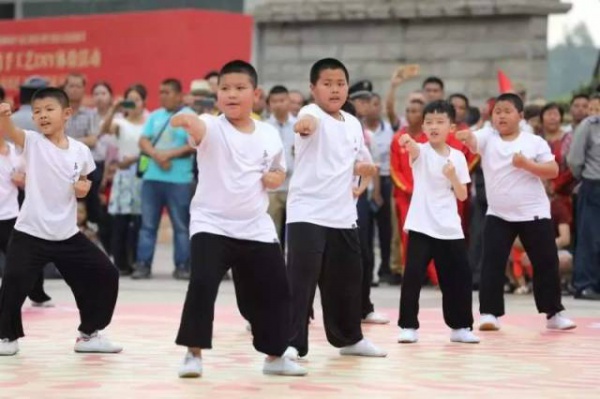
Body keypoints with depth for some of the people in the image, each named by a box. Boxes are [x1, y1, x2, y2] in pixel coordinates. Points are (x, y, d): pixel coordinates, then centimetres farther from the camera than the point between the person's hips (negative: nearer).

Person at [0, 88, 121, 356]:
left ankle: (89, 334, 25)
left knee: (105, 274, 7)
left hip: (67, 234, 4)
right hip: (30, 232, -4)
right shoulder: (32, 142, -8)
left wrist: (84, 188, -4)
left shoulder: (81, 151, 2)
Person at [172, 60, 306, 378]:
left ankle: (275, 356, 28)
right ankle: (194, 354, -9)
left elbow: (279, 171, 20)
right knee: (202, 284, -22)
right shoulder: (212, 128, -11)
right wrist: (187, 121, -61)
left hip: (256, 229, 4)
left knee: (275, 291, 9)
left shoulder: (270, 135, 3)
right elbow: (198, 128, -37)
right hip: (211, 224, -4)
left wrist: (275, 178, -4)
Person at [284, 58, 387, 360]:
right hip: (307, 213, -7)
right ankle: (291, 341, -11)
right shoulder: (313, 114, -12)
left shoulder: (353, 124, 11)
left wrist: (366, 168, 1)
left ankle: (349, 338, 33)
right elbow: (309, 121, -39)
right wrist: (305, 123, -63)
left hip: (343, 215, 7)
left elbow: (363, 163, 25)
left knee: (347, 279, 17)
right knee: (301, 278, -14)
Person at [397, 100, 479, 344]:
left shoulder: (458, 157, 5)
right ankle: (408, 326, -2)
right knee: (413, 276, -10)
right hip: (421, 226, -3)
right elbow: (412, 148, -32)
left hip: (450, 228, 3)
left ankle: (460, 327, 18)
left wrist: (453, 176, -13)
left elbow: (462, 196, 6)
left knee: (459, 277, 5)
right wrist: (406, 140, -55)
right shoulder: (420, 152, -5)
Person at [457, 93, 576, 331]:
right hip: (498, 215, 1)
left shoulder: (535, 142, -3)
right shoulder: (487, 138, -1)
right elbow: (472, 140, -22)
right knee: (492, 262, -7)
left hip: (534, 213, -1)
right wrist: (464, 136, -45)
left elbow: (553, 171, -6)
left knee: (546, 263, 4)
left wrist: (526, 164, -20)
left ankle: (554, 313, 16)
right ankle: (490, 313, -1)